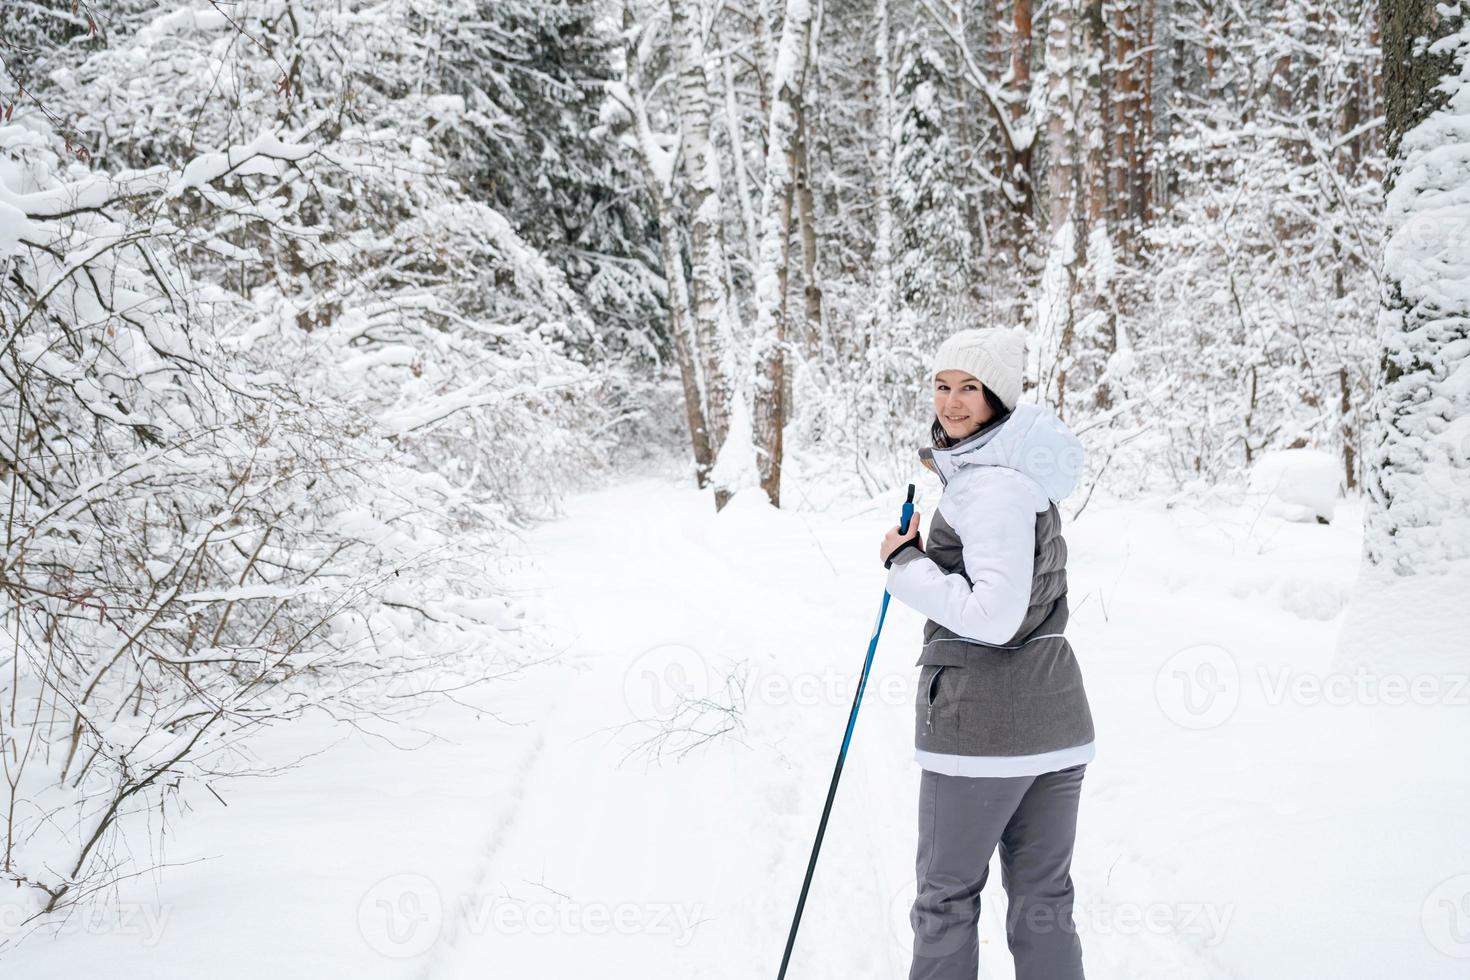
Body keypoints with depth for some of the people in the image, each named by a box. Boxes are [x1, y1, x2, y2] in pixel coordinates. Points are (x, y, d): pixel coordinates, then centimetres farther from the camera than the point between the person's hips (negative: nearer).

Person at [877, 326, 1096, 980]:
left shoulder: (991, 487, -16)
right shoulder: (1022, 471, 14)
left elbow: (994, 617, -23)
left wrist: (906, 564, -13)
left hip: (982, 718, -9)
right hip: (1054, 712, 9)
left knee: (946, 898, 7)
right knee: (1044, 901, 13)